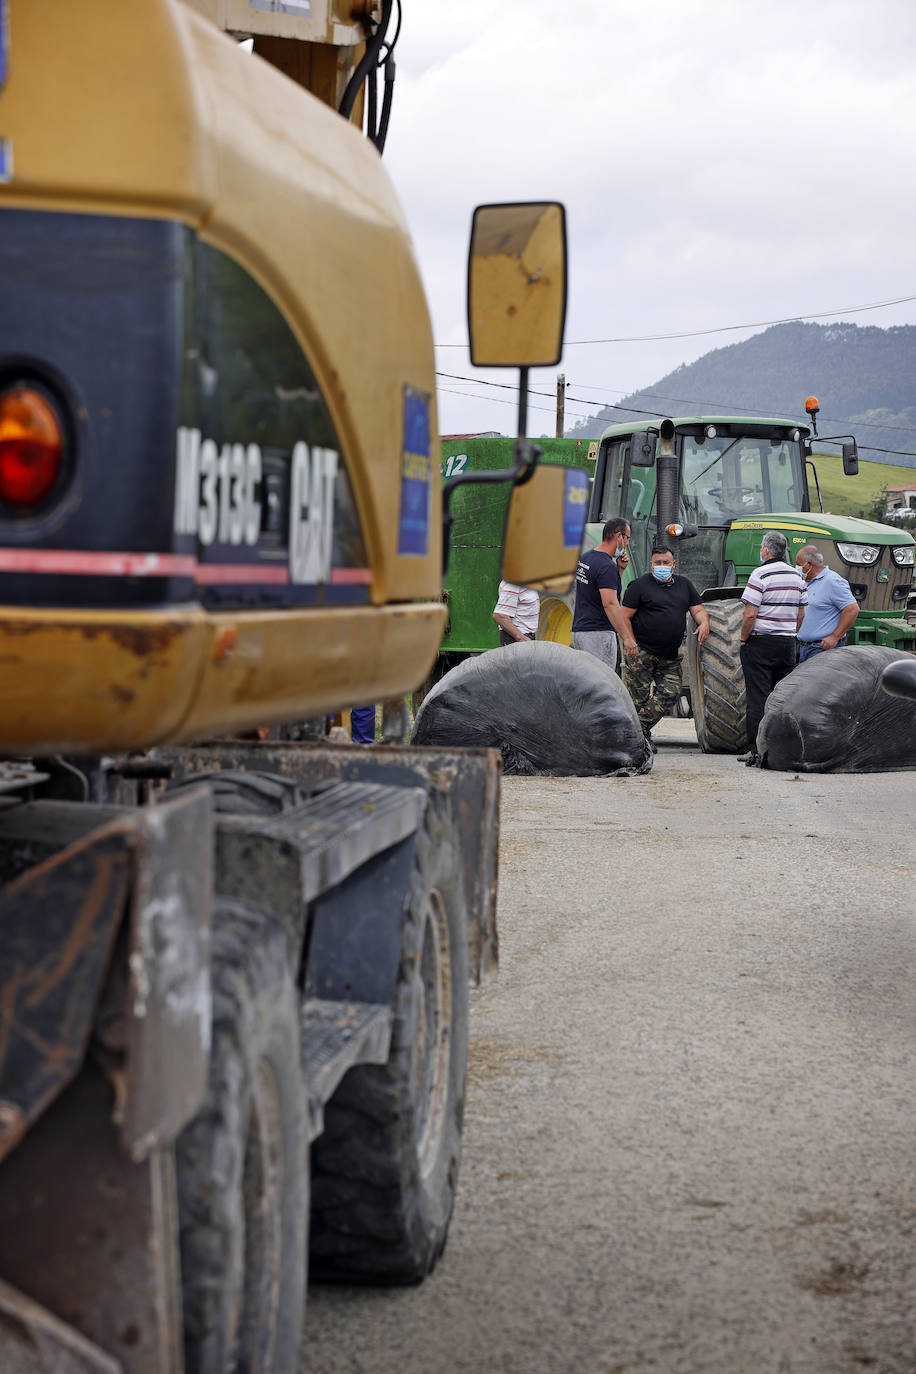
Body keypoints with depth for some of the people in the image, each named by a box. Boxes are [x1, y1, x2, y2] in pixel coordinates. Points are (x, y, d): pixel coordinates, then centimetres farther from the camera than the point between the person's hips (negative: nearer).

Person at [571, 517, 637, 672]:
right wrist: (627, 637, -24)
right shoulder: (607, 566, -17)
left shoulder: (585, 557, 13)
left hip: (579, 629, 10)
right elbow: (610, 603, -24)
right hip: (599, 633, -10)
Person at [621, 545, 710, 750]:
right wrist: (631, 643, -12)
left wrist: (704, 623, -12)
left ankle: (640, 728, 9)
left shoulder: (685, 585, 14)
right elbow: (625, 617, -5)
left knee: (670, 694, -3)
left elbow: (698, 609, 11)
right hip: (642, 653, -5)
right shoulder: (640, 585, -3)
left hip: (670, 656, 5)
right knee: (637, 698, -4)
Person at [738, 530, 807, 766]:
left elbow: (750, 615, -17)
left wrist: (743, 639, -5)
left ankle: (757, 750, -5)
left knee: (758, 698, -3)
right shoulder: (797, 576, 8)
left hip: (760, 642, -6)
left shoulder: (760, 575, -13)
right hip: (787, 644, 6)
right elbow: (801, 615, 14)